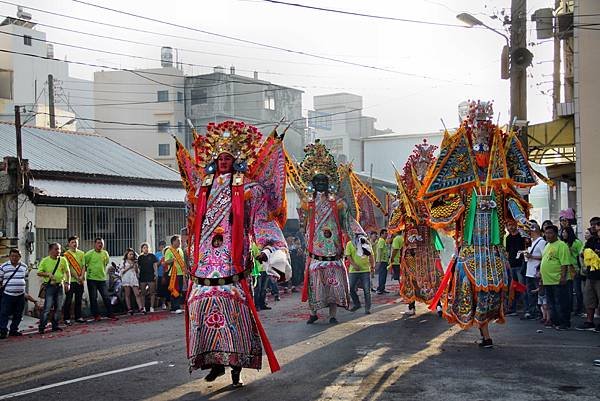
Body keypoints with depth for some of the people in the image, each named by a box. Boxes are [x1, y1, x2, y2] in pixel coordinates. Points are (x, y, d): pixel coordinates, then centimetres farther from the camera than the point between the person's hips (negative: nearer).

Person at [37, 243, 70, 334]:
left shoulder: (63, 260, 5)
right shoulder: (45, 261, -2)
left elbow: (67, 272, 9)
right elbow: (39, 273, -1)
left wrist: (67, 282, -2)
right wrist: (48, 274, -16)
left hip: (60, 286, 4)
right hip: (50, 286, -4)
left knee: (58, 308, 7)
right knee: (47, 308, -7)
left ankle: (55, 326, 18)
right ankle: (41, 327, -1)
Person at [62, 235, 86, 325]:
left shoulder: (81, 253, 10)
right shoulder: (66, 254, -3)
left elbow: (83, 266, 6)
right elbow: (68, 268, -8)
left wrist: (81, 276, -8)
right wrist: (76, 277, -13)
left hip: (80, 280, 4)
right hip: (71, 280, -4)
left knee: (79, 299, 10)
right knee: (68, 300, -2)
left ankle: (78, 317, 19)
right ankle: (67, 318, 4)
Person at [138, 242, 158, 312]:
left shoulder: (152, 256, 5)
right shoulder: (140, 257, 13)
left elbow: (155, 265, 3)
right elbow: (138, 267, 16)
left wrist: (155, 274, -6)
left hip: (151, 276, -2)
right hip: (142, 277, 2)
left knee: (152, 293, -3)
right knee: (143, 293, 2)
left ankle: (152, 307, 1)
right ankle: (143, 307, 6)